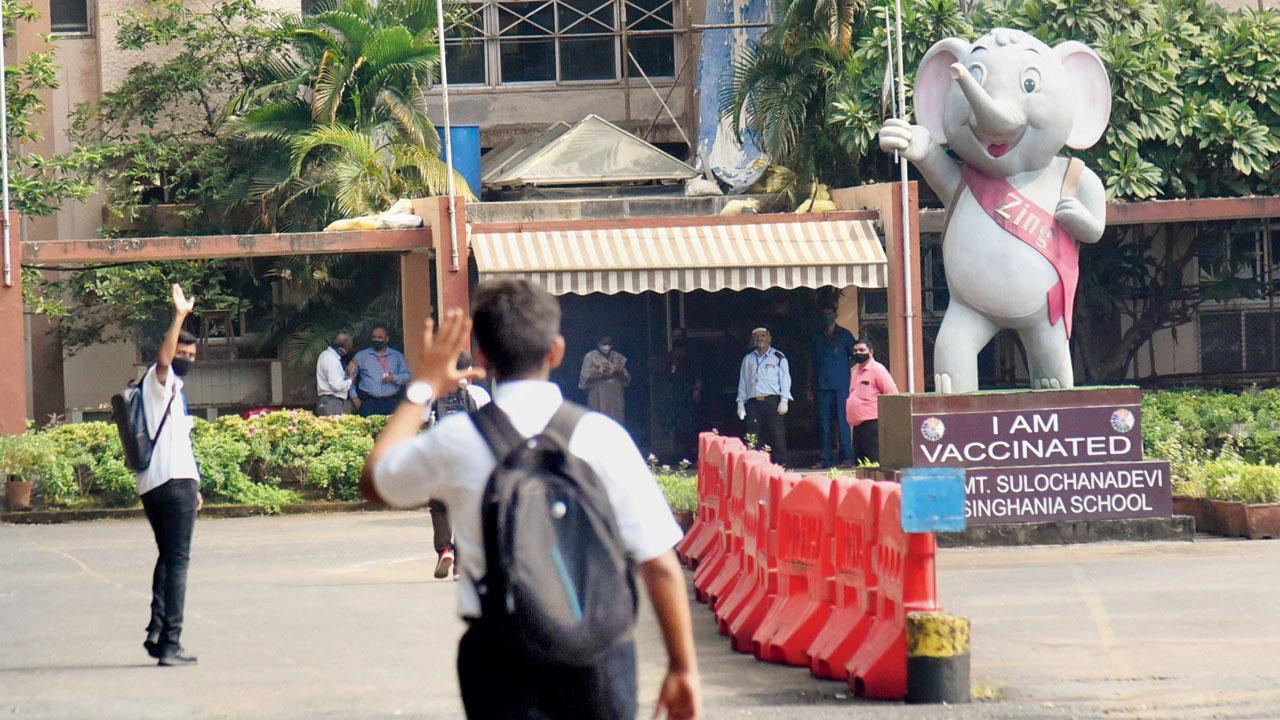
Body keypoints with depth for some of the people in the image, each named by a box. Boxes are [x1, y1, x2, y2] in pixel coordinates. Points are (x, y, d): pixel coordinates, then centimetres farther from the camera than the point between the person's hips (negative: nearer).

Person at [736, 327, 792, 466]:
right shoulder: (748, 360, 18)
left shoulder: (778, 358, 9)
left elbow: (785, 379, 4)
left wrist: (784, 401, -7)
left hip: (772, 401, -3)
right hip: (753, 402, 3)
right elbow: (742, 382, 17)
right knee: (753, 436, -4)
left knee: (776, 433, -9)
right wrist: (740, 404, 10)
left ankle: (780, 463, -5)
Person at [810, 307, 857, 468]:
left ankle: (847, 457, -8)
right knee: (823, 423, 2)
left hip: (840, 386, -3)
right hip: (822, 386, 3)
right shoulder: (817, 337, 16)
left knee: (842, 421, -8)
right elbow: (813, 363, 18)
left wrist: (845, 369, -4)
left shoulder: (844, 335, 7)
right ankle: (825, 459, 4)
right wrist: (810, 387, 14)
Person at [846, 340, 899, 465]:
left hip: (872, 425, -9)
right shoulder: (854, 371, 19)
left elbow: (892, 394, -11)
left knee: (875, 463, -13)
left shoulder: (877, 369, -6)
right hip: (857, 425, 9)